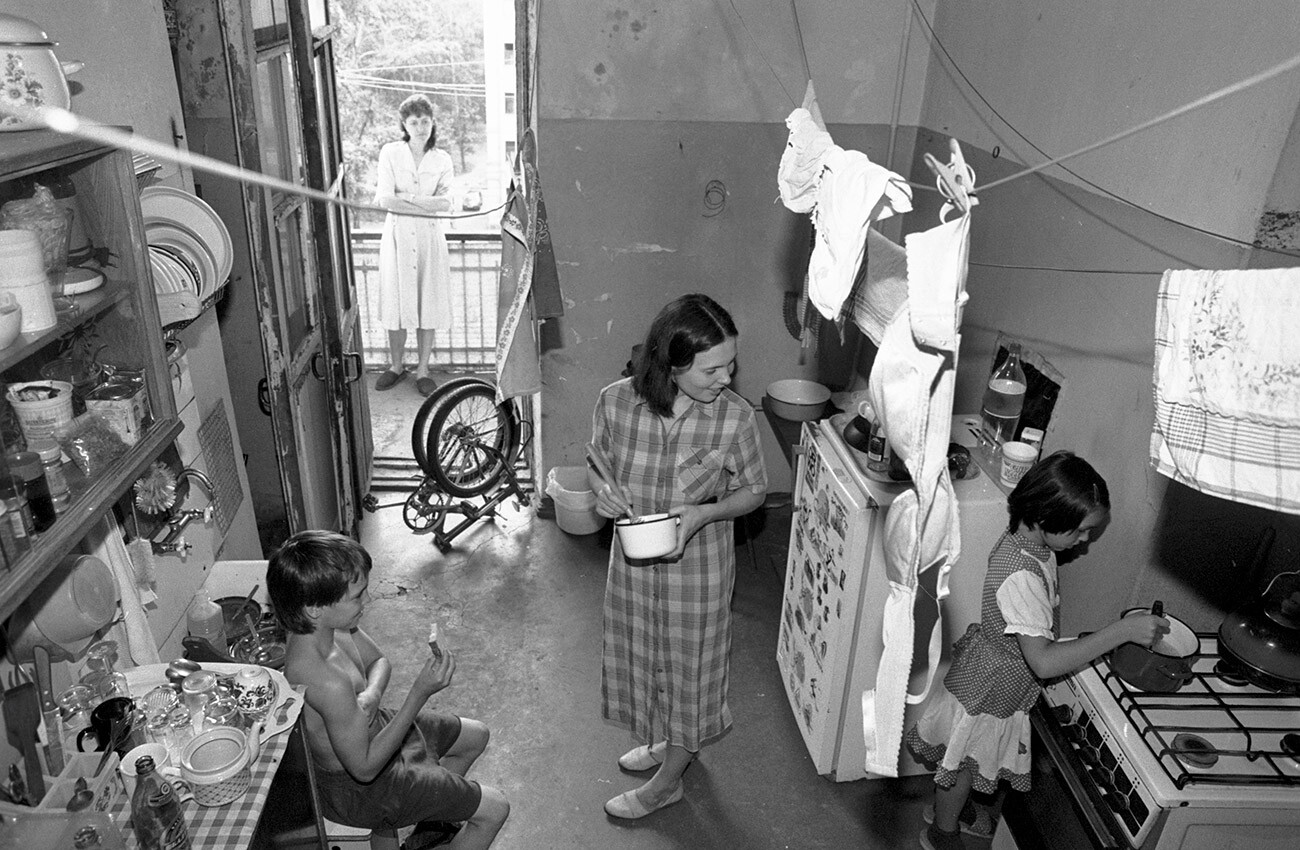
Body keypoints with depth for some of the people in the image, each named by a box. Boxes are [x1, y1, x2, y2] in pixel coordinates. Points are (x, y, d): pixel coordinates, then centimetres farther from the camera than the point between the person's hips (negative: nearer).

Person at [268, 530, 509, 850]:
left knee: (475, 736, 26)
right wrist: (421, 692, -33)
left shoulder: (331, 623, -16)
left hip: (370, 728, 8)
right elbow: (364, 767, -30)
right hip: (359, 787, -8)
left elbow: (378, 661, 2)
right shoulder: (328, 684, -41)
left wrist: (370, 695, -21)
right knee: (495, 810, 0)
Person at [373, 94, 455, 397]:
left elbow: (446, 203, -7)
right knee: (396, 303, 3)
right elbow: (385, 199, -9)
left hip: (430, 237, 1)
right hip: (397, 236, -1)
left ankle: (423, 370, 13)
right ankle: (396, 366, 20)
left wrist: (403, 199, -15)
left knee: (429, 303, 2)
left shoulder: (441, 160, 6)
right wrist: (427, 204, -13)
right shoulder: (390, 153, 1)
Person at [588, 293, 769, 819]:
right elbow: (598, 466, 0)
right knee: (642, 656, 24)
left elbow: (754, 490, -7)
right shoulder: (616, 401, -18)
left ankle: (667, 781, 40)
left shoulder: (735, 416, -22)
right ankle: (664, 740, 54)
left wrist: (705, 512, -25)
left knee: (689, 666, 16)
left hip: (698, 567, -3)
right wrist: (602, 491, -22)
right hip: (633, 561, 3)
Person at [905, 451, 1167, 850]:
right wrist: (1122, 631, -40)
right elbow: (1044, 662, -41)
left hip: (999, 678, 8)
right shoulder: (1021, 575, -39)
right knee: (963, 766, 18)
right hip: (986, 692, -8)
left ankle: (953, 805, 57)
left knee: (971, 762, 31)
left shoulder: (1024, 538, -11)